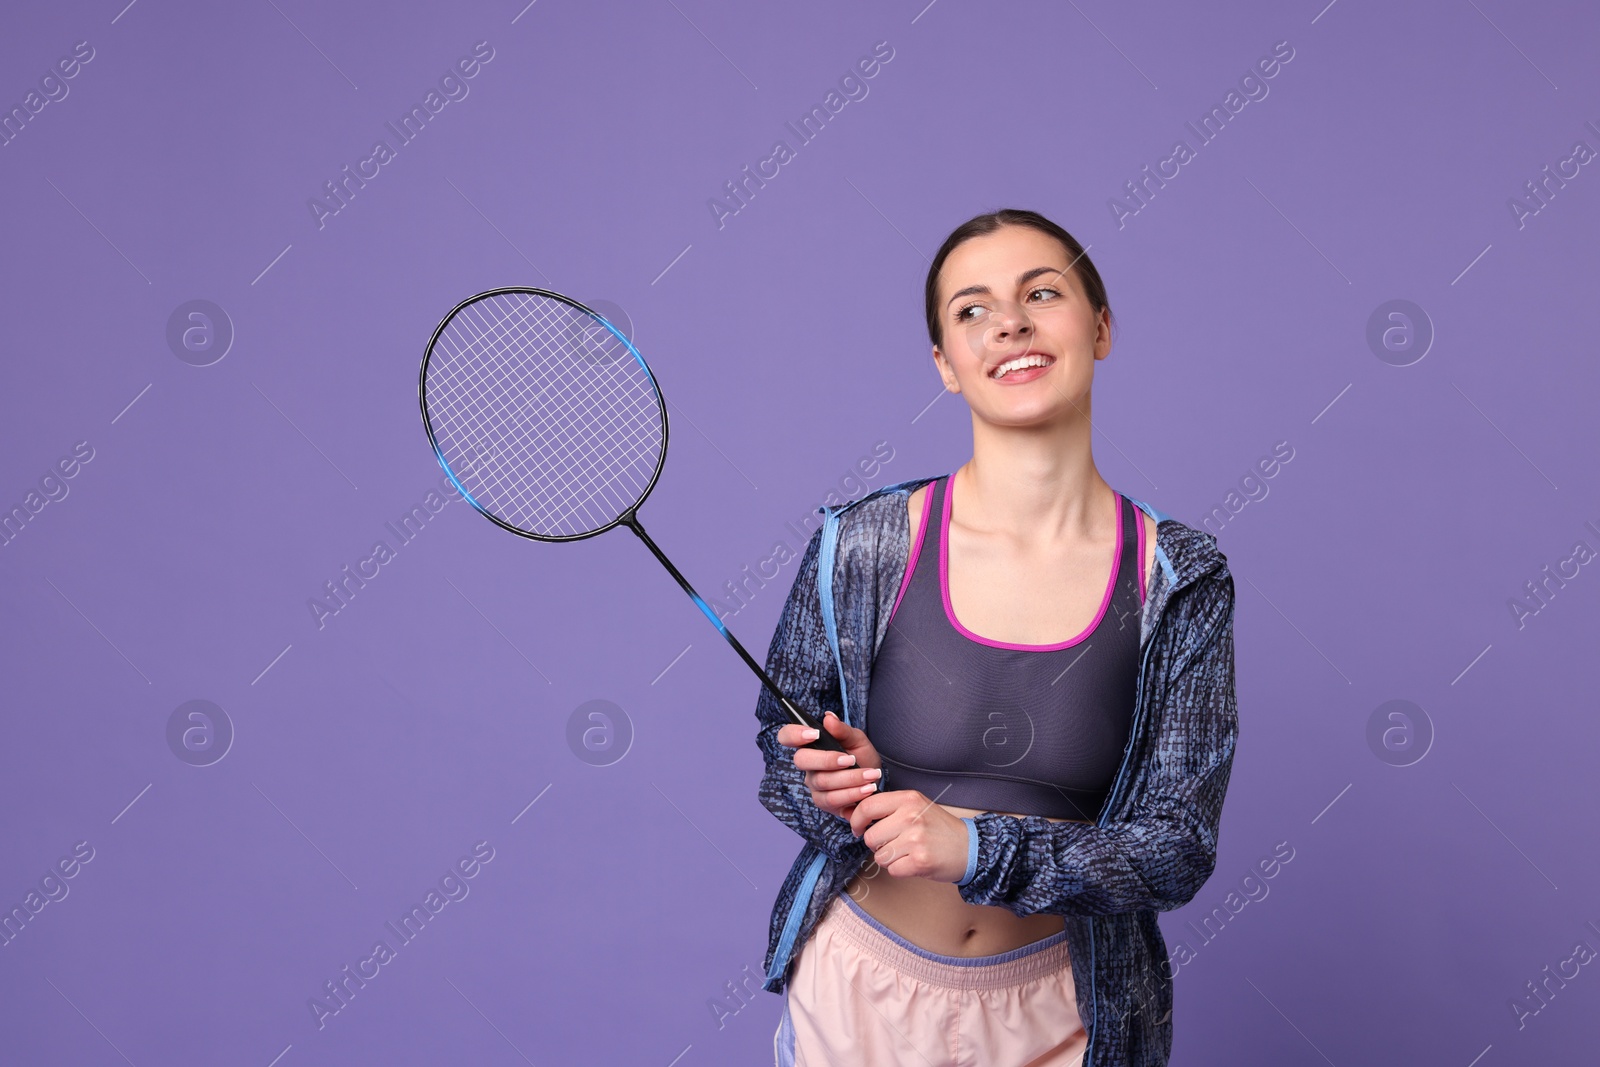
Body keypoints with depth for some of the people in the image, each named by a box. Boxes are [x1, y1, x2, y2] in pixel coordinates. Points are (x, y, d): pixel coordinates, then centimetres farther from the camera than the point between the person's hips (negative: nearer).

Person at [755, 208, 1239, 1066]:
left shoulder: (1180, 581, -11)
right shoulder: (859, 547, -13)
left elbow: (1178, 848, -12)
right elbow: (780, 753, 0)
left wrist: (975, 848, -26)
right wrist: (835, 793, -23)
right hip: (860, 986, 0)